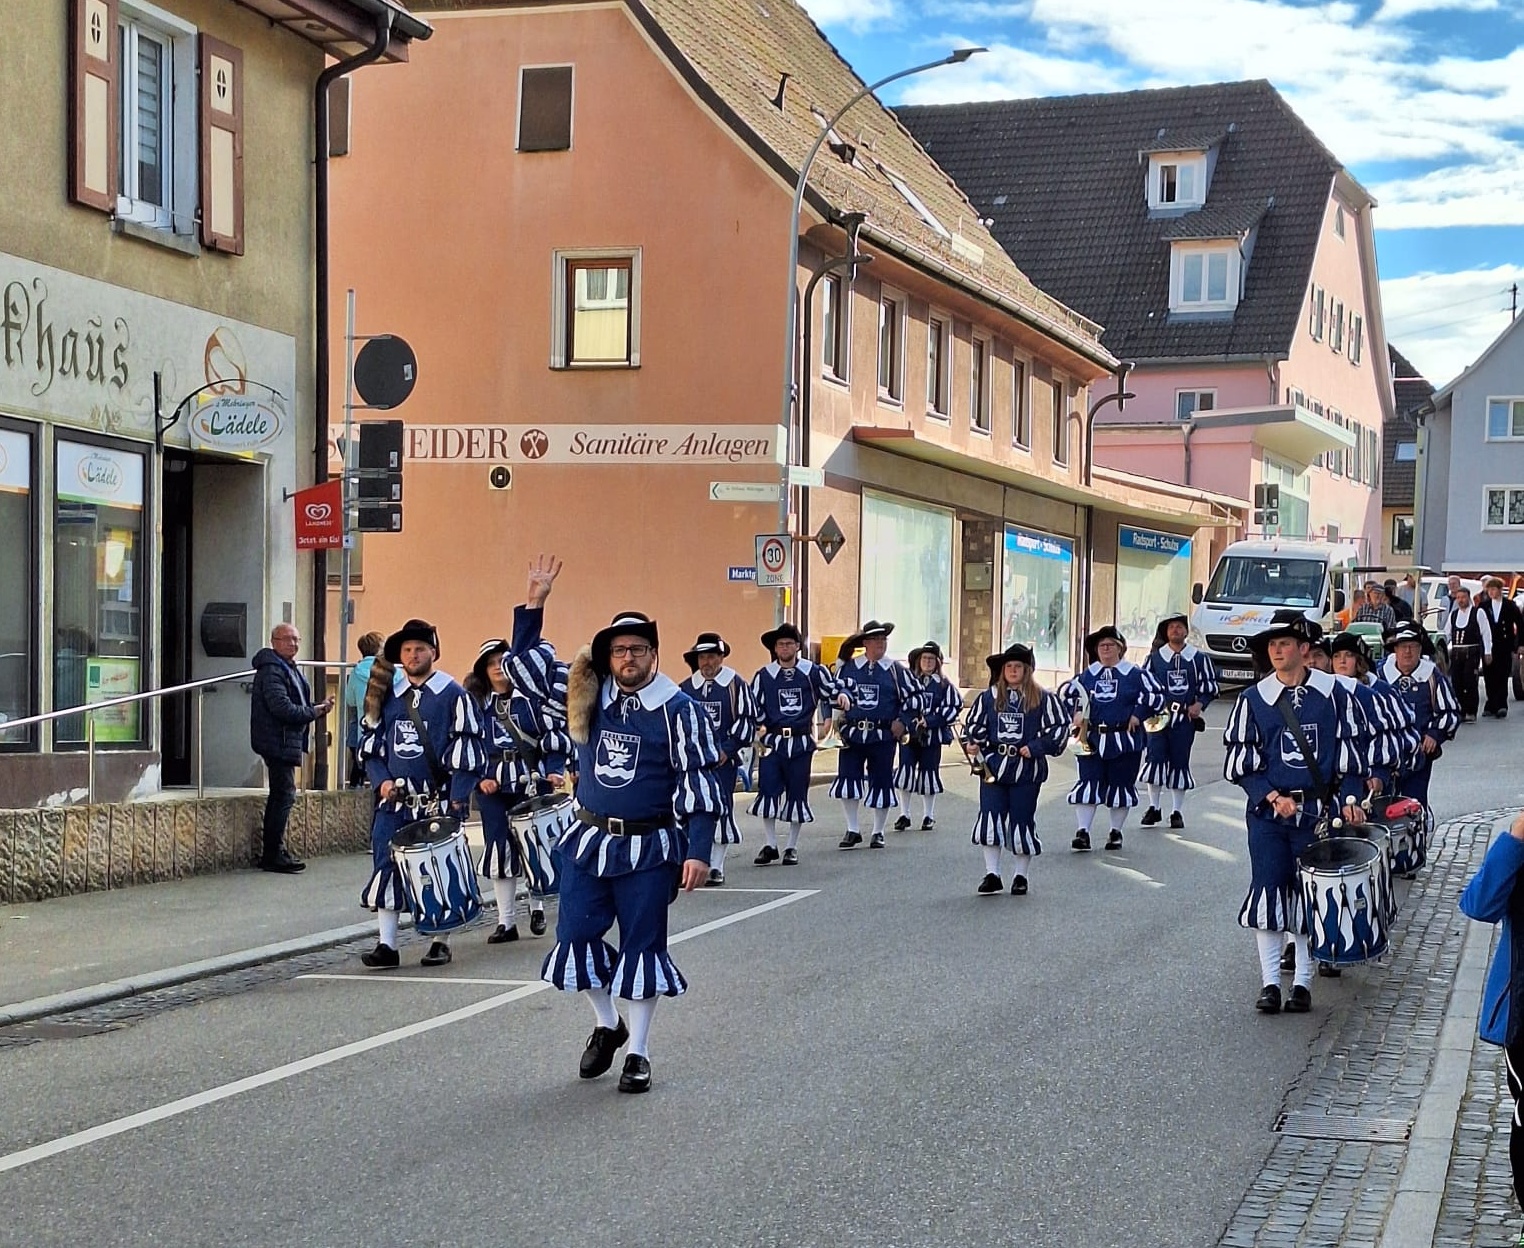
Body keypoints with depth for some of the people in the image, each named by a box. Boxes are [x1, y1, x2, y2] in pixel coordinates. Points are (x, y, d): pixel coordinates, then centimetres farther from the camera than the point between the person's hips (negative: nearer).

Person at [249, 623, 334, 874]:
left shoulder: (289, 669, 19)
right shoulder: (272, 671, -15)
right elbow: (283, 708, -24)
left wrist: (318, 707, 6)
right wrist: (314, 712, -13)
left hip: (287, 743, 11)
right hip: (278, 742, -11)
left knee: (280, 796, 14)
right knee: (284, 796, -11)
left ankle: (274, 853, 21)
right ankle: (274, 855, -10)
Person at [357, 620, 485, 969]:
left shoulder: (453, 695, -3)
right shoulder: (387, 695, 11)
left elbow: (468, 752, -6)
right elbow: (370, 744, 16)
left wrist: (457, 800, -13)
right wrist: (382, 781, 0)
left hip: (438, 802, -4)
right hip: (393, 801, 4)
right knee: (386, 868, -2)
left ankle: (441, 942, 15)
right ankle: (386, 944, 2)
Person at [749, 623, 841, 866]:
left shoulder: (813, 672, 3)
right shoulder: (764, 676, 4)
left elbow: (830, 691, 12)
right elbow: (754, 710, 6)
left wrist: (841, 696, -9)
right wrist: (755, 738, -2)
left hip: (801, 743, 0)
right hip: (772, 741, 0)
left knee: (797, 793, 4)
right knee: (768, 791, -6)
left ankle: (792, 848, 15)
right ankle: (770, 845, 6)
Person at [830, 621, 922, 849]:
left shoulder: (896, 670, 2)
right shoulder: (849, 667, 5)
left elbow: (914, 696, 6)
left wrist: (902, 721, -2)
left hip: (883, 735, -1)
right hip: (852, 734, 1)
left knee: (881, 783, 3)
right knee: (847, 780, -3)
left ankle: (878, 833, 17)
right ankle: (852, 831, 10)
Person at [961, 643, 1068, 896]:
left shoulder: (1043, 699, 0)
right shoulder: (989, 698, 8)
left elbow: (1059, 728, -1)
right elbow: (973, 725, 13)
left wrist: (1036, 747, -11)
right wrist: (971, 744, -7)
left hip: (1027, 769, -2)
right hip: (993, 766, 2)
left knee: (1022, 822, 3)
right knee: (990, 819, -5)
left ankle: (1021, 876, 18)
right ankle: (992, 875, 4)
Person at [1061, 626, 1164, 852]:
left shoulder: (1135, 674, 1)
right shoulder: (1087, 675, 10)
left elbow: (1156, 697, 0)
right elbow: (1065, 693, 17)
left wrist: (1138, 715, -8)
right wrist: (1075, 713, 2)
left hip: (1124, 739, -2)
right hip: (1091, 739, 2)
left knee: (1120, 785, 6)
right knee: (1088, 783, -5)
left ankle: (1116, 832, 19)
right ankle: (1083, 831, -4)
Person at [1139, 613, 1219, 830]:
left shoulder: (1199, 658, 6)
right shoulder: (1155, 657, 6)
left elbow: (1209, 687, 9)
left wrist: (1199, 704, -6)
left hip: (1186, 717, 0)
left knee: (1180, 761, 3)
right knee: (1154, 758, -8)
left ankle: (1177, 811, 12)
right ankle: (1154, 808, 3)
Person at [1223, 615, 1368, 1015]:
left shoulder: (1333, 694, 1)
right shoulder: (1253, 700, 1)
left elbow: (1351, 750, 5)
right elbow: (1240, 762, 2)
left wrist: (1350, 798, -6)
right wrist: (1272, 797, -11)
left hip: (1318, 811, 0)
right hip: (1268, 811, 0)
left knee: (1310, 892, 3)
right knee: (1267, 890, -3)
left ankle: (1302, 982, 12)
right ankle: (1270, 982, 3)